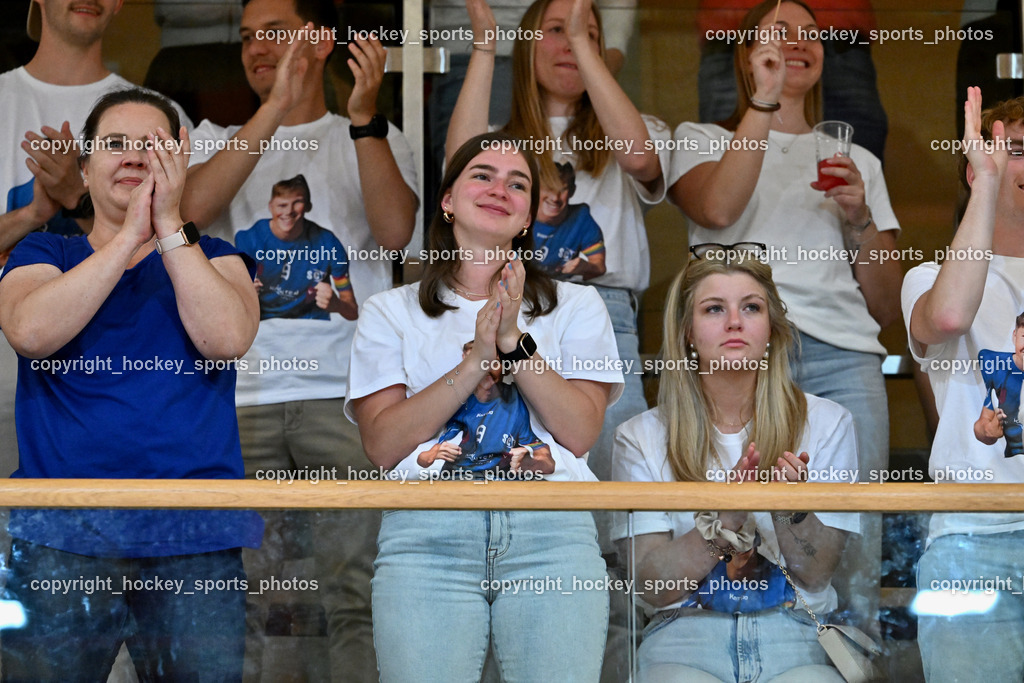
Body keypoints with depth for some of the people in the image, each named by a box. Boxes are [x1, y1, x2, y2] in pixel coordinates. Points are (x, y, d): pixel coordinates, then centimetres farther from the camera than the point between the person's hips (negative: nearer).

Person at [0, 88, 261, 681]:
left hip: (196, 541, 1)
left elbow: (227, 338, -7)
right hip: (61, 537, 0)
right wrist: (129, 235, -8)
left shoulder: (212, 257, 16)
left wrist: (169, 225, -6)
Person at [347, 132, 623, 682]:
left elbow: (580, 433, 5)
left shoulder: (575, 306, 19)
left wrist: (515, 342, -4)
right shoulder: (390, 312, 16)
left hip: (551, 532, 1)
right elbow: (383, 445, 2)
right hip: (426, 531, -1)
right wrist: (477, 360, -4)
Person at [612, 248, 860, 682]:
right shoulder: (642, 438, 3)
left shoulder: (827, 423, 5)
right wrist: (728, 513, -19)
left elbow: (817, 574, 2)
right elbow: (655, 587, -4)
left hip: (791, 634, 1)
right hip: (686, 635, -1)